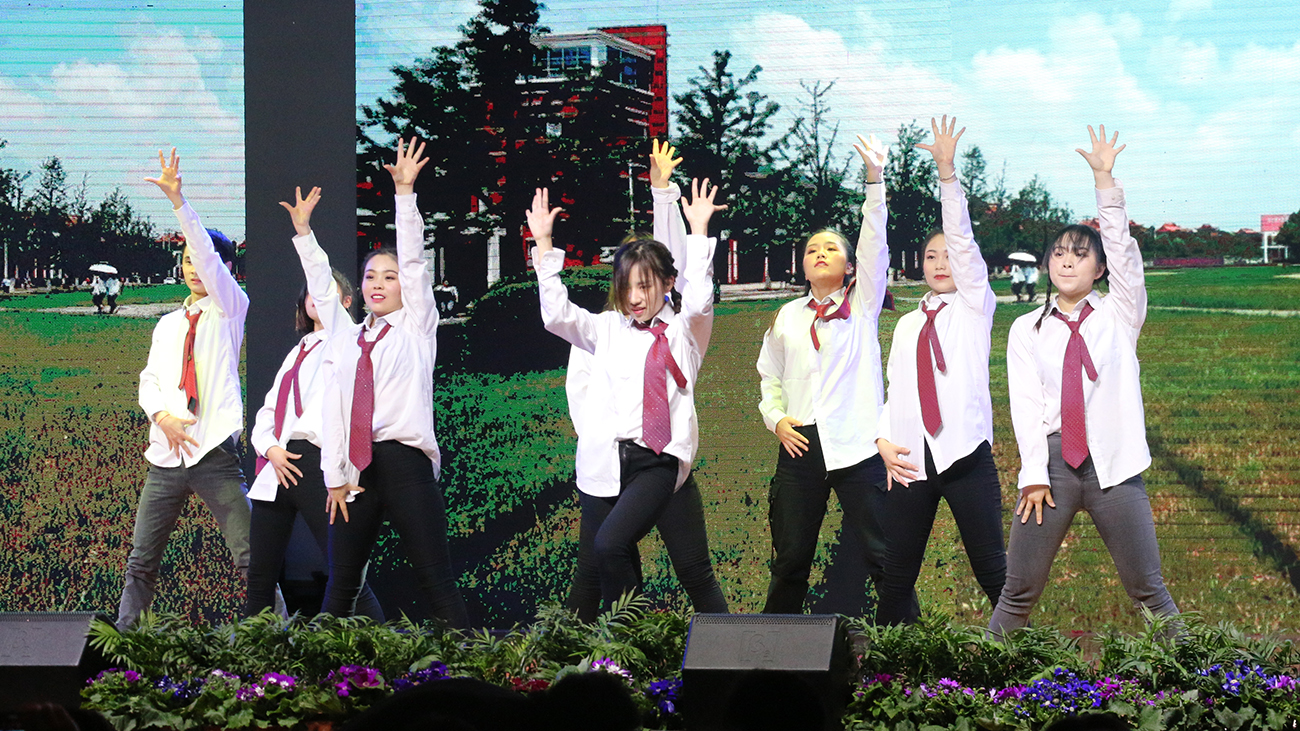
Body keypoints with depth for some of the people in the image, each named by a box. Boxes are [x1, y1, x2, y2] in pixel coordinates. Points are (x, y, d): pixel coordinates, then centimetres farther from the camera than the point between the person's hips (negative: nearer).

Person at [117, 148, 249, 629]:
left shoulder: (231, 310, 5)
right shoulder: (168, 325, 19)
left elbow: (210, 257, -10)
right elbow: (150, 379, 14)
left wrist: (179, 202, -19)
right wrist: (161, 414, -8)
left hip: (215, 454, -5)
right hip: (165, 457, 5)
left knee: (250, 559, -13)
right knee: (141, 562, 6)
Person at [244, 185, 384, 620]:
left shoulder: (344, 339, 5)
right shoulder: (297, 353, 26)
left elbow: (323, 285, -10)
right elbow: (267, 413, 21)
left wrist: (303, 231, -14)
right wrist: (270, 447, 0)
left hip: (315, 464, -8)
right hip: (278, 466, 8)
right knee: (260, 579, 5)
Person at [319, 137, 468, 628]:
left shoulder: (416, 329, 9)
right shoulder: (343, 344, 17)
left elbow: (414, 262, -1)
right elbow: (333, 410, 10)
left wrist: (405, 192, -8)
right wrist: (335, 476, -1)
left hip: (405, 462, -4)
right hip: (355, 470, 4)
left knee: (437, 583, -8)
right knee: (340, 586, 4)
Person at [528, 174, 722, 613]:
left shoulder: (684, 332, 9)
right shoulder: (608, 329, 17)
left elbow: (698, 300, -10)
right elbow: (557, 314, 8)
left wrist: (698, 231, -12)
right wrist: (543, 243, 3)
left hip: (656, 460, -4)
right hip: (602, 459, 4)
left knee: (611, 544, -23)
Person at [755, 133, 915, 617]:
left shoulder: (861, 305, 7)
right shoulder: (788, 317, 16)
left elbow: (874, 249, -7)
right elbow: (770, 377, 23)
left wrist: (875, 182, -19)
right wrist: (776, 418, 3)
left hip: (856, 443, -3)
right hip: (801, 444, 3)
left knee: (880, 554, -6)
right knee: (791, 558, 5)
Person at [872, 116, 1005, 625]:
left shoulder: (974, 307, 7)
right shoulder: (908, 325, 20)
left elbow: (963, 240, -4)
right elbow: (896, 389, 18)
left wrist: (947, 174, -14)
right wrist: (883, 440, 1)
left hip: (966, 452, -4)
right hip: (912, 459, 4)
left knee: (991, 569, -7)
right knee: (897, 574, 2)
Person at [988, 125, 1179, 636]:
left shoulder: (1118, 316, 9)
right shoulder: (1027, 330, 11)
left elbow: (1122, 248, -3)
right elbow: (1025, 405, 3)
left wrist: (1104, 179, -9)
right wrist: (1034, 474, -7)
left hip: (1112, 466, -1)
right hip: (1052, 463, 1)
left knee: (1148, 590, 0)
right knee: (1018, 593, 0)